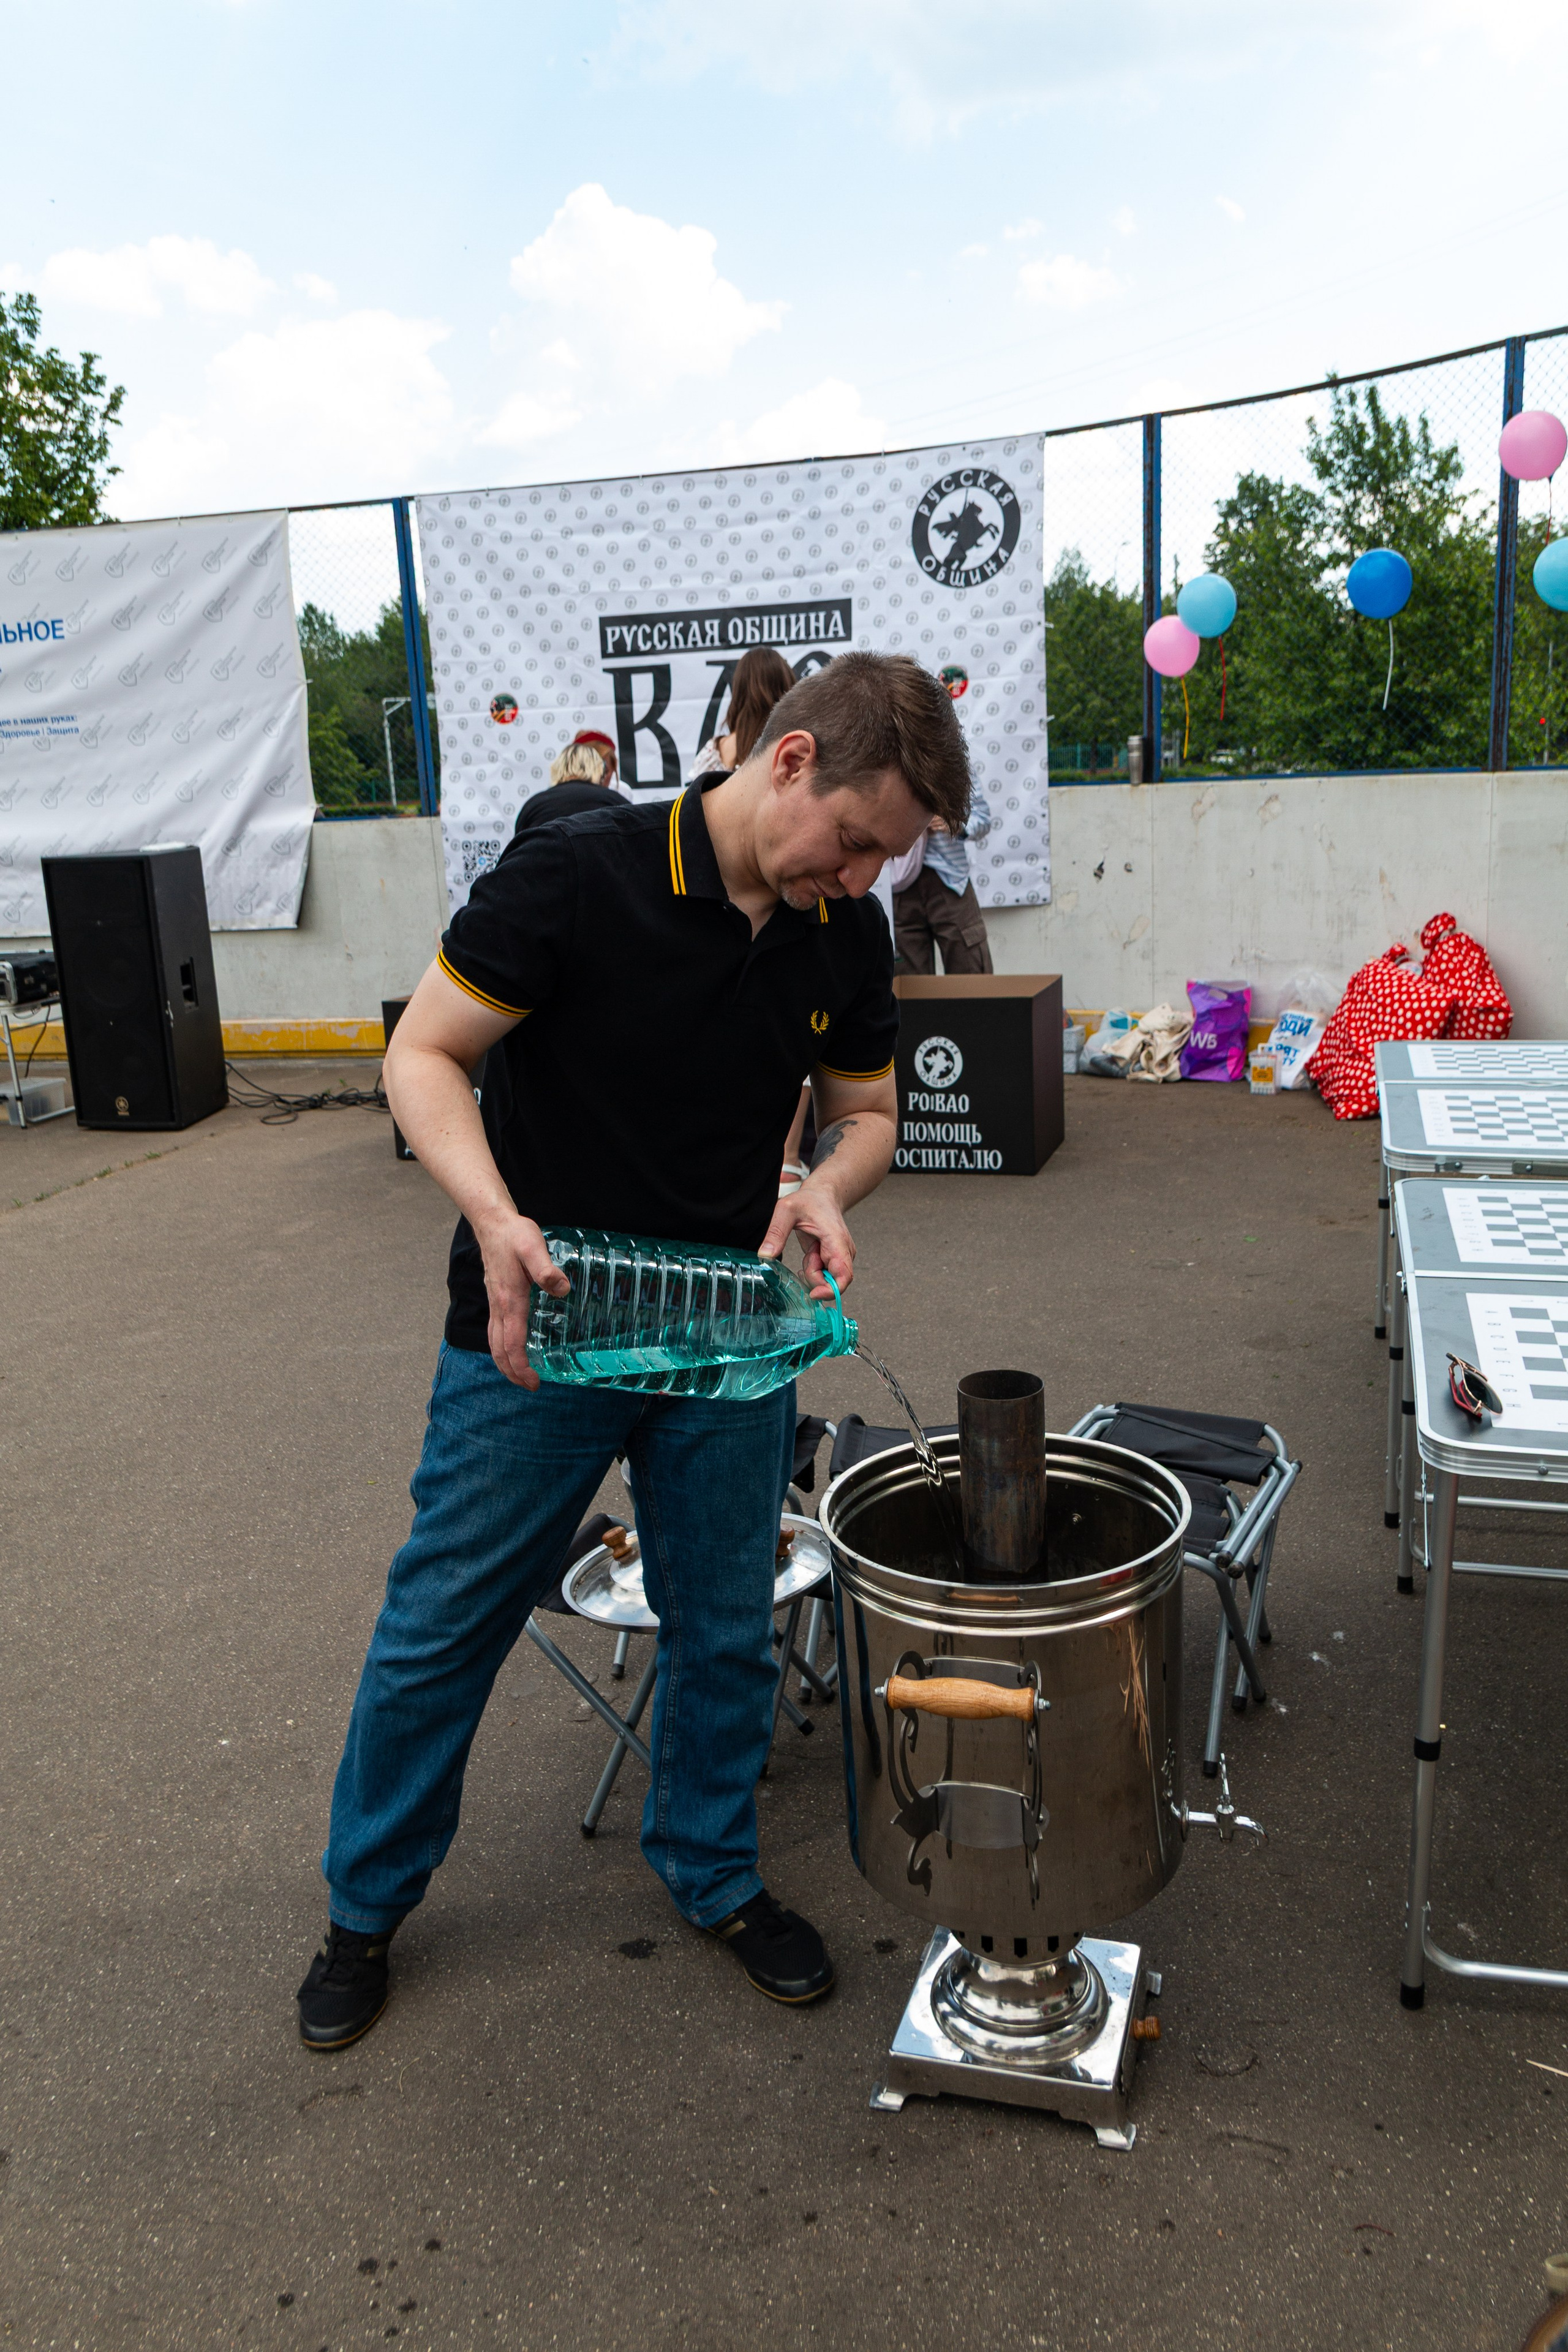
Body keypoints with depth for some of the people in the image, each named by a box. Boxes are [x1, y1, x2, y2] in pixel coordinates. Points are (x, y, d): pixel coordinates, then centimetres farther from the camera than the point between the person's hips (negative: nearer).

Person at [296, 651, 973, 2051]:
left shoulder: (849, 936, -2)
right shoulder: (575, 874, -19)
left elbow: (866, 1108, 9)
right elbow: (425, 1055, -14)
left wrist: (827, 1190, -14)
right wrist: (496, 1218, -30)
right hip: (532, 1328, -4)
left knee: (727, 1631, 15)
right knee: (443, 1626, 10)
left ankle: (713, 1872, 40)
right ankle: (367, 1904, 34)